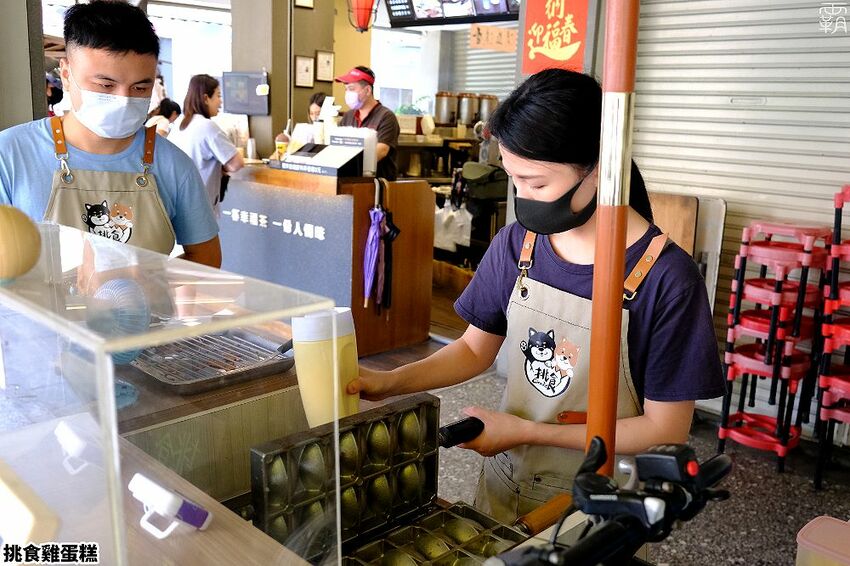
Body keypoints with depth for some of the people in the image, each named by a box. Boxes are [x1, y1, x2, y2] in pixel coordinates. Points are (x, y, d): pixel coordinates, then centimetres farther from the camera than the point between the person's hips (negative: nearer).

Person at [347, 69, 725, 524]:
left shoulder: (666, 277, -23)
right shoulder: (516, 243, -9)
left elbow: (667, 429, -18)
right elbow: (475, 349, 3)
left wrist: (527, 431, -21)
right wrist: (390, 382, -12)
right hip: (503, 485, 4)